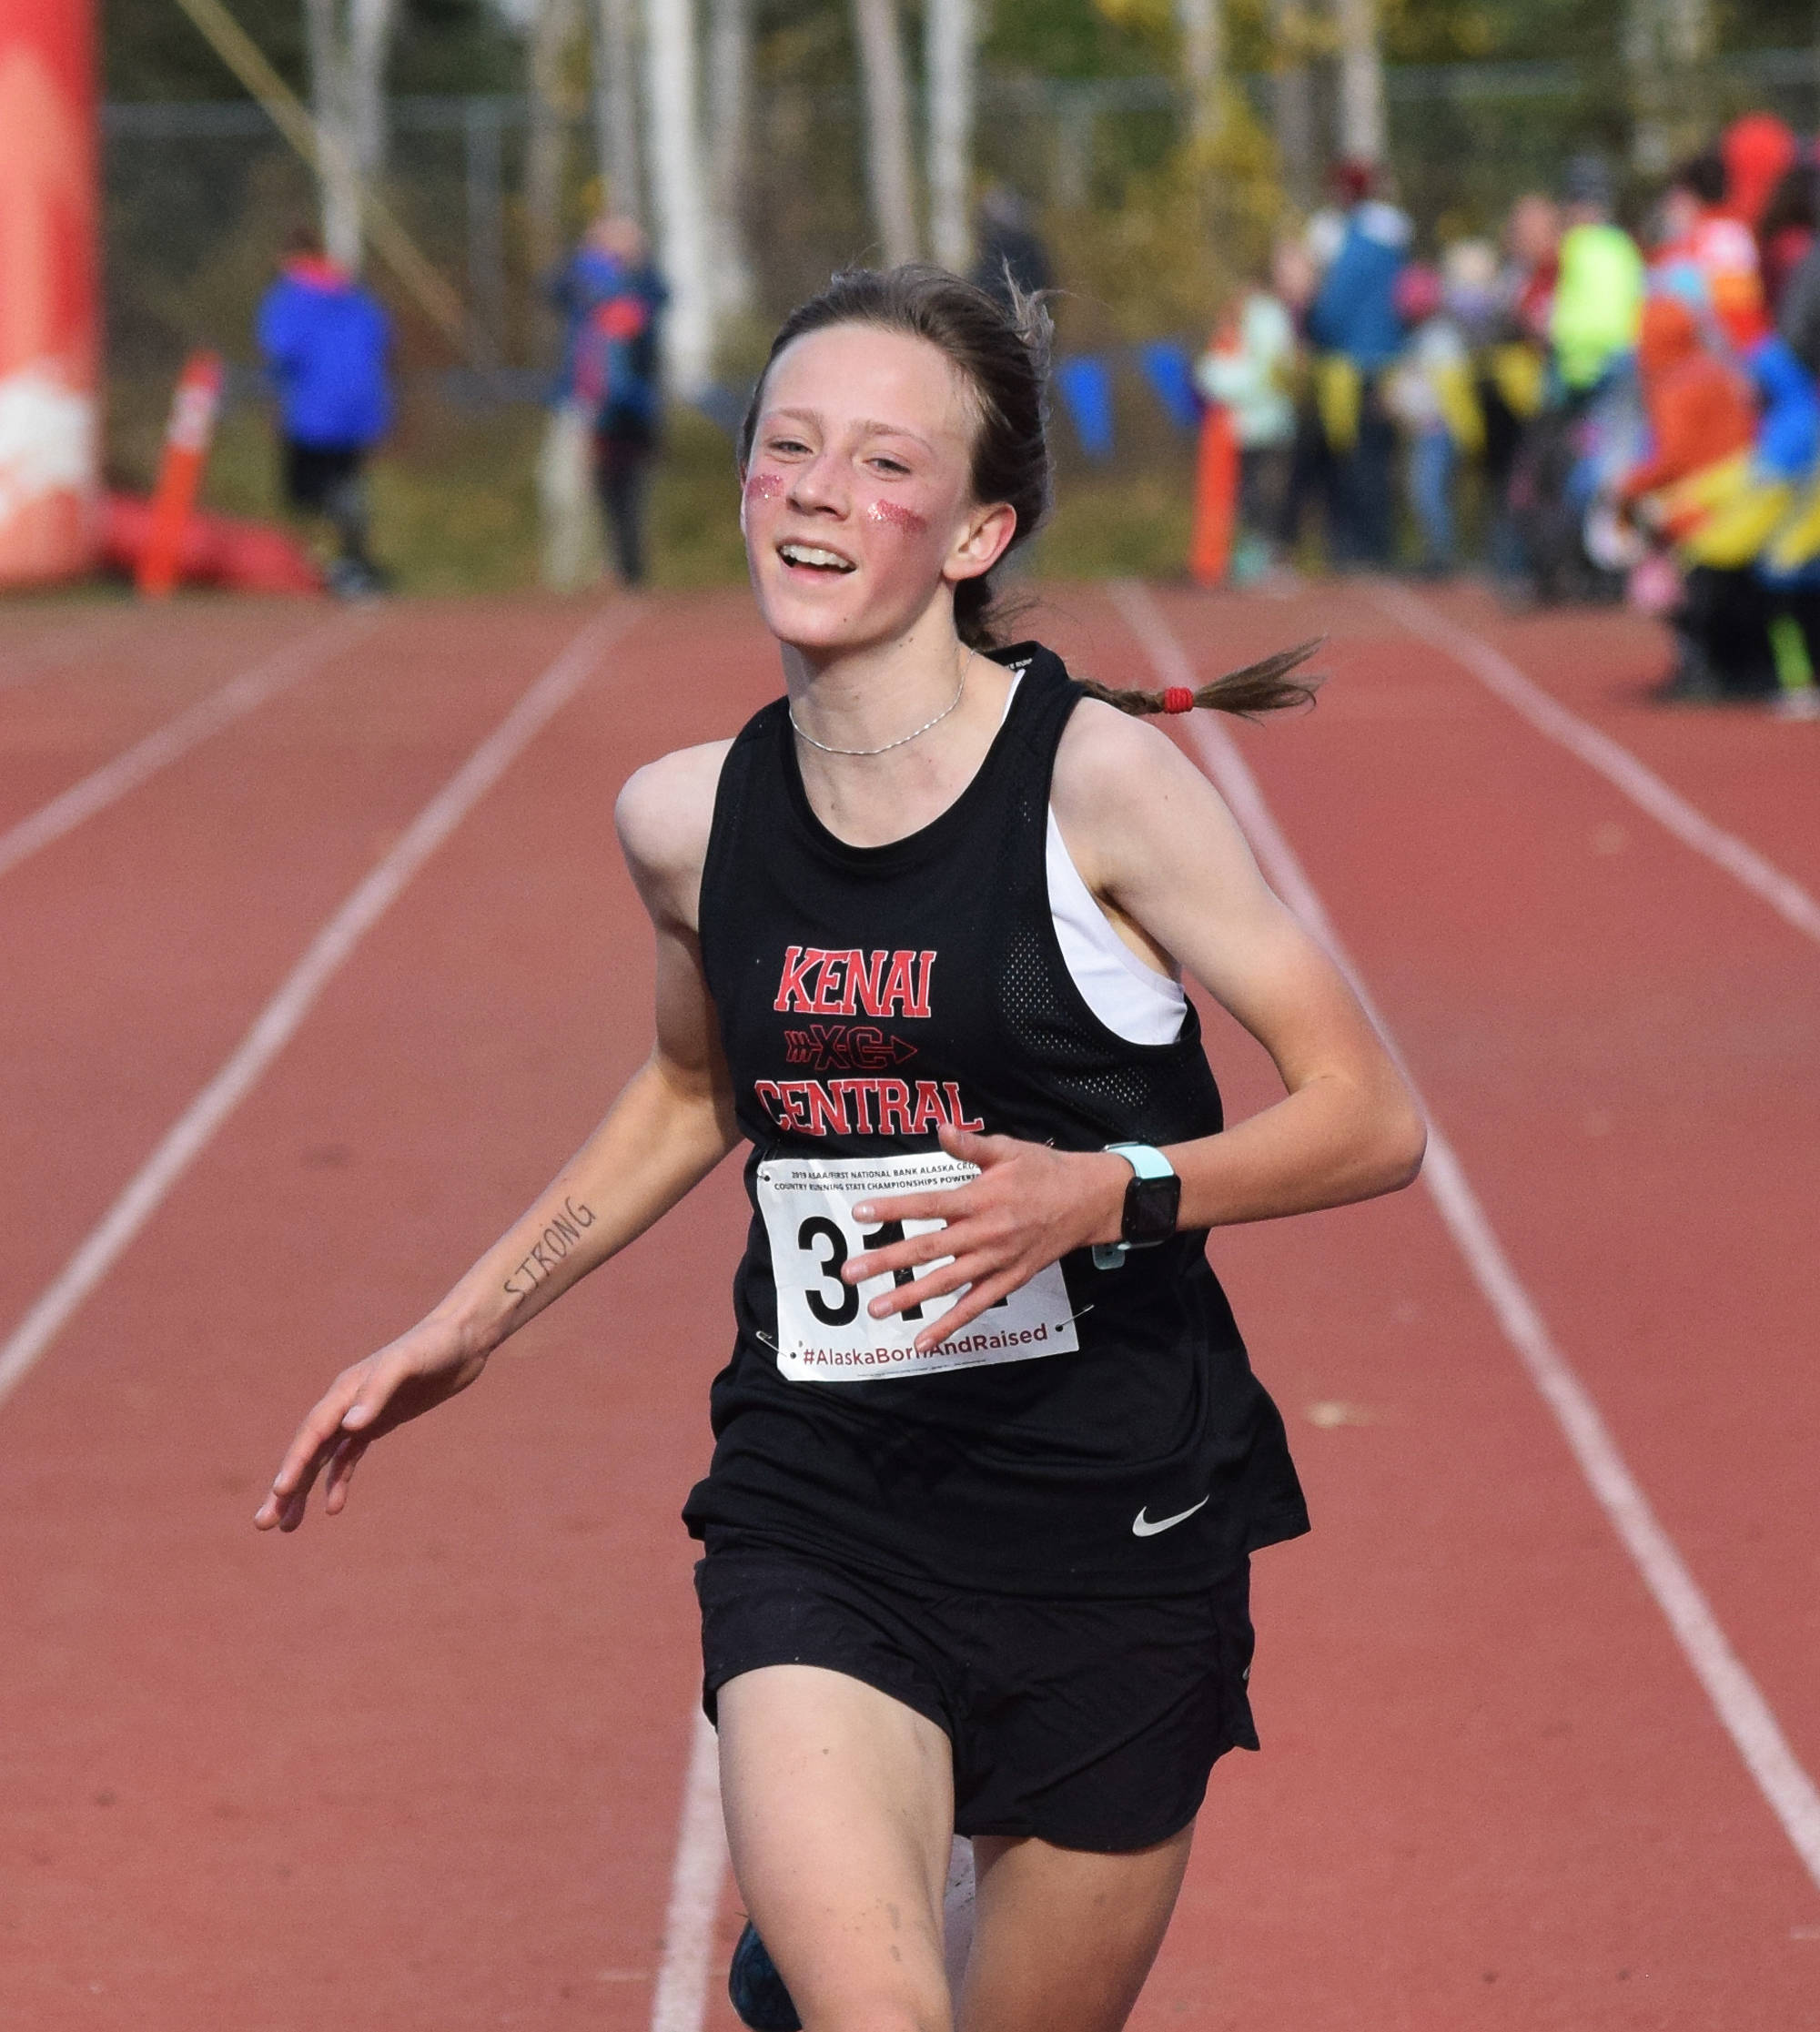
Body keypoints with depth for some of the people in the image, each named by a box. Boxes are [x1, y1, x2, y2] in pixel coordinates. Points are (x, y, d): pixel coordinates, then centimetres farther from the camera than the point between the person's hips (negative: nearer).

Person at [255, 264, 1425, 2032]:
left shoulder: (1098, 780, -11)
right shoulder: (686, 819, 1)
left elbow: (1369, 1122, -9)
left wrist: (1109, 1193, -23)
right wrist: (466, 1326, 22)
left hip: (1114, 1531, -2)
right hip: (816, 1508, 2)